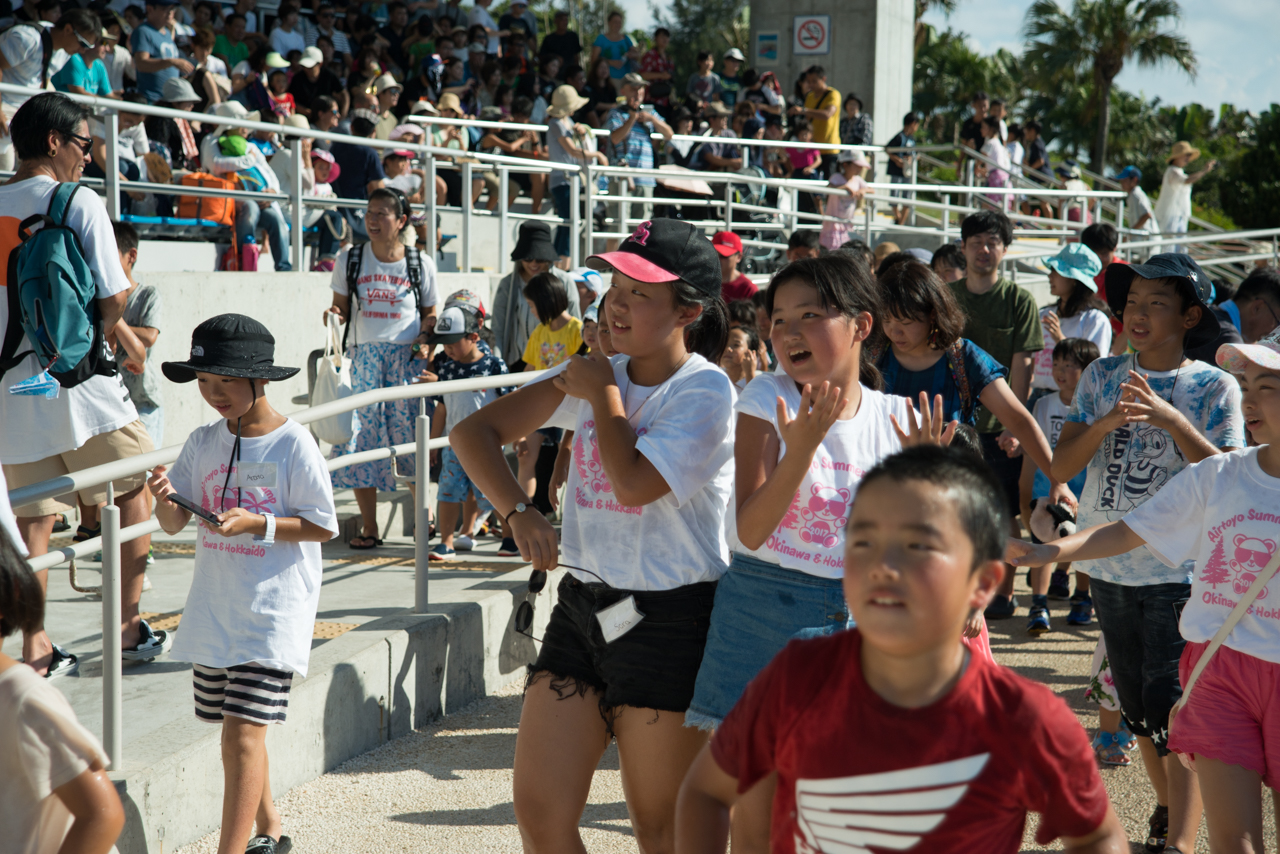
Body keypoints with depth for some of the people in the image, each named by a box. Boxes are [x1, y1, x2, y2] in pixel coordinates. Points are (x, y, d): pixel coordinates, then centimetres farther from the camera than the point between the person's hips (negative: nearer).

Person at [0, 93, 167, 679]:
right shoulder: (81, 205, -8)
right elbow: (114, 300, -10)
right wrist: (92, 342, 8)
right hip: (77, 384, -4)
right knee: (134, 492, 13)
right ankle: (129, 628, 13)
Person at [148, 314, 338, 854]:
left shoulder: (293, 444, -10)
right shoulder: (203, 443, 6)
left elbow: (323, 526, -8)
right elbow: (173, 524, 7)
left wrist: (257, 524, -19)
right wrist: (164, 498, -15)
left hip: (272, 612, -6)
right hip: (212, 610, 6)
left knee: (243, 733, -12)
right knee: (239, 732, 15)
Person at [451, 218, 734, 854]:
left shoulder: (705, 391, -11)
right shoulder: (592, 374, 8)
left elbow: (634, 482, -24)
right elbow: (474, 432, 6)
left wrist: (603, 395, -9)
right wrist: (518, 513, -10)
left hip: (668, 619, -6)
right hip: (581, 608, 6)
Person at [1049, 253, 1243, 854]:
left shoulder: (1215, 388, -5)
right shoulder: (1103, 378, 3)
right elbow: (1060, 466, -4)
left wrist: (1170, 419, -25)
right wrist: (1108, 422, -21)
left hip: (1182, 572, -5)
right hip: (1110, 568, 5)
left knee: (1173, 713, -13)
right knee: (1137, 707, 17)